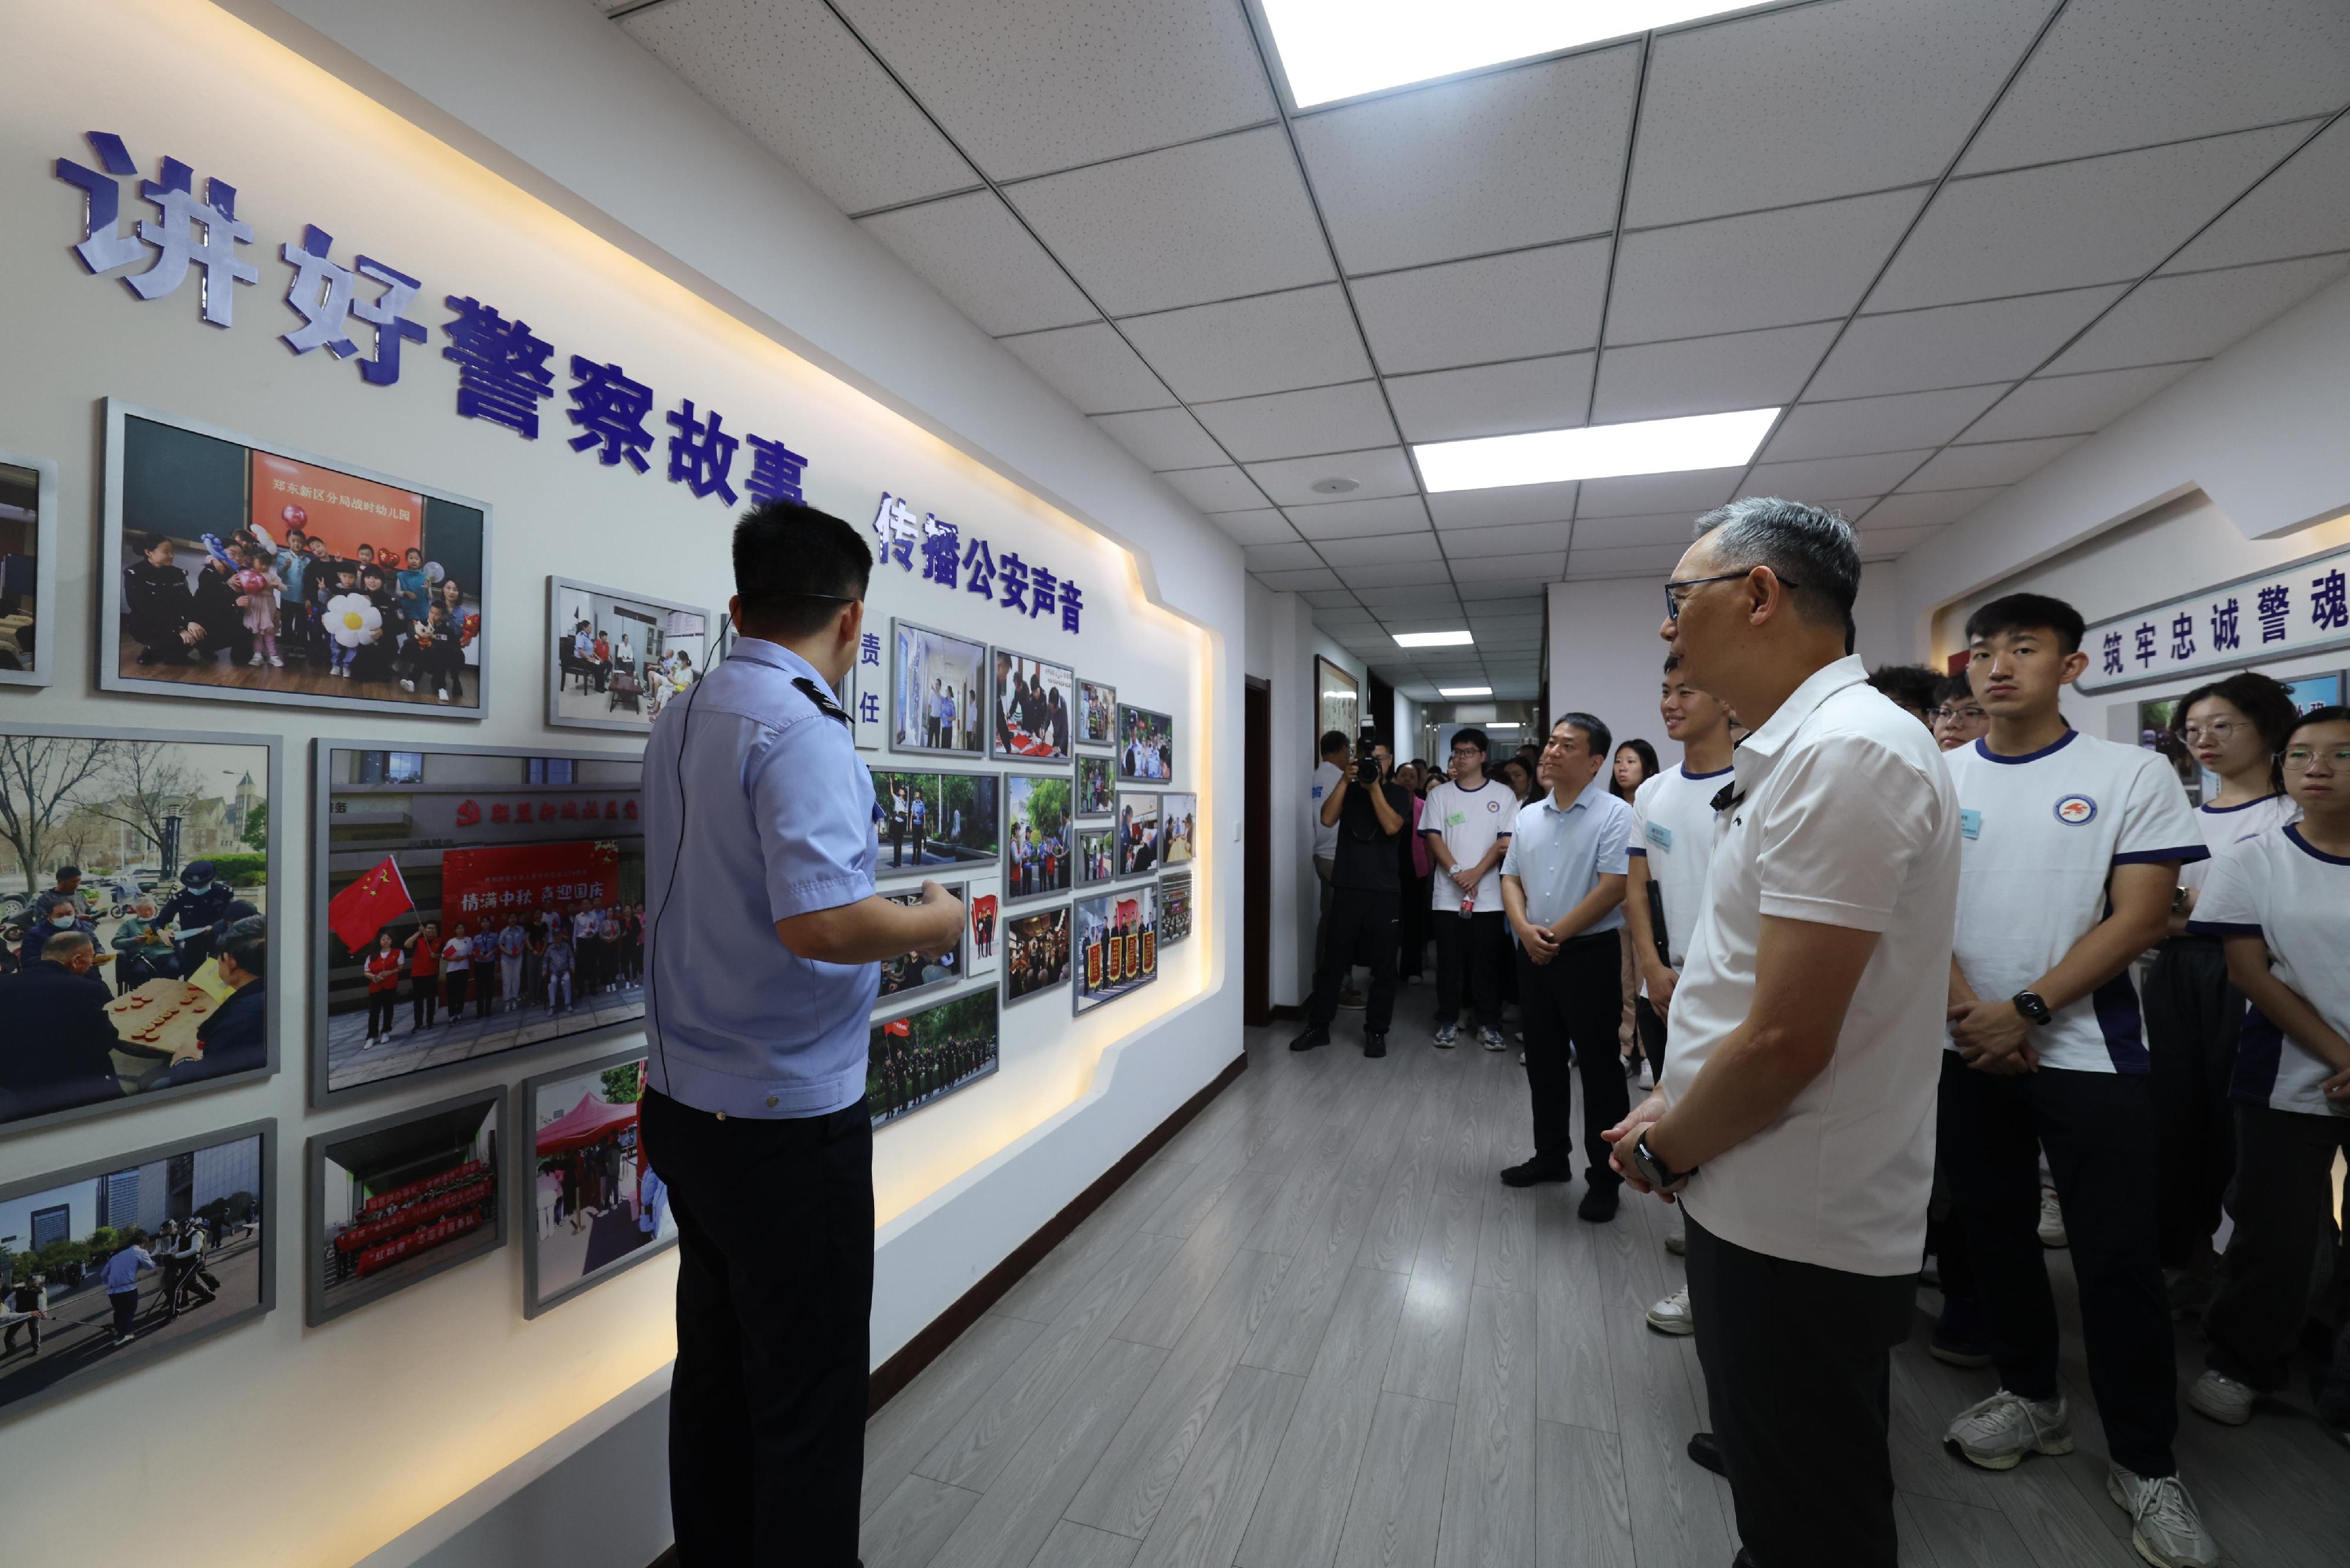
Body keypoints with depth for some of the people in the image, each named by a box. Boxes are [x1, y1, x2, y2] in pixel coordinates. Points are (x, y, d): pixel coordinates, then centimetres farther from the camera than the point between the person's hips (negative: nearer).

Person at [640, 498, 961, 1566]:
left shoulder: (679, 720, 7)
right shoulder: (802, 729, -21)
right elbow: (820, 922, -31)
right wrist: (934, 921, -14)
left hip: (687, 1104, 9)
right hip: (786, 1117, -8)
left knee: (715, 1368, 22)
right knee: (807, 1399, 10)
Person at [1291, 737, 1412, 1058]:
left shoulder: (1397, 793, 6)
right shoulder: (1349, 790, 11)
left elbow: (1392, 826, -12)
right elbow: (1328, 818, -6)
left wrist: (1374, 787, -14)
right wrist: (1345, 780, -11)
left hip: (1384, 890, -1)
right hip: (1347, 887, 1)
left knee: (1383, 963, 5)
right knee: (1333, 959, 5)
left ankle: (1376, 1031, 16)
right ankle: (1318, 1026, 14)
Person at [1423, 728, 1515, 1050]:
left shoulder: (1503, 794, 3)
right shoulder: (1440, 794, 6)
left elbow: (1506, 840, -3)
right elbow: (1433, 837, -1)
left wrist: (1477, 872, -13)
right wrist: (1457, 872, -13)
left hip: (1489, 895, -1)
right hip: (1447, 894, 1)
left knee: (1487, 963, 6)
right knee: (1449, 962, 7)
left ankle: (1489, 1024, 18)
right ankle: (1448, 1021, 18)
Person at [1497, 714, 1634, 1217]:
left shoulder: (1614, 814, -9)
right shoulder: (1528, 815, 10)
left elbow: (1613, 888, -17)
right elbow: (1511, 878, 10)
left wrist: (1556, 934, -14)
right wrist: (1525, 929, -8)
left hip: (1589, 953, -6)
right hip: (1533, 954, 6)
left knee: (1598, 1065, 4)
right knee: (1543, 1061, 15)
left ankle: (1604, 1176, 17)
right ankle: (1551, 1156, 31)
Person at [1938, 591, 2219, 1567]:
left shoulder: (2132, 775, -4)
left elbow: (2139, 917, -9)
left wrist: (2027, 1011, -15)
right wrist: (1970, 1012, -10)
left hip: (2087, 1051, -2)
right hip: (1969, 1048, 2)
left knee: (2118, 1257, 4)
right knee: (1995, 1229, 13)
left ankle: (2145, 1464, 23)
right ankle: (2032, 1396, 33)